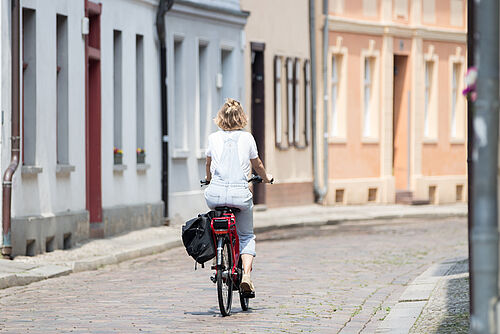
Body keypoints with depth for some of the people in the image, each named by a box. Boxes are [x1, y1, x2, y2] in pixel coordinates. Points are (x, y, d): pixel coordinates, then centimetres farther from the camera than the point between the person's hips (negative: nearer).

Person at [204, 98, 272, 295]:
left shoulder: (214, 138, 8)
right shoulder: (247, 138, 5)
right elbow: (257, 165, 20)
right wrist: (266, 178, 42)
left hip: (216, 193, 1)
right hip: (240, 193, -1)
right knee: (247, 236, 14)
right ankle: (246, 275, -4)